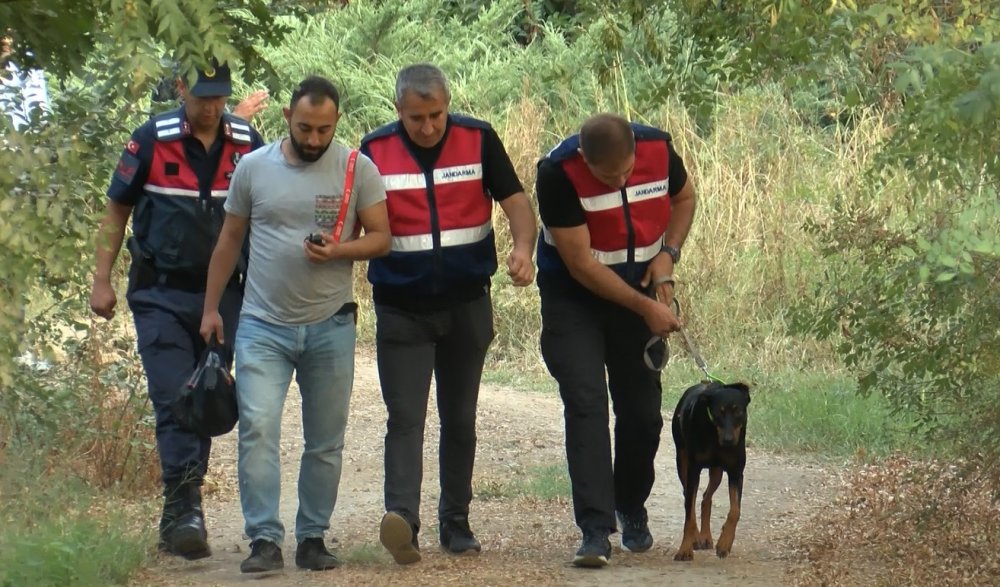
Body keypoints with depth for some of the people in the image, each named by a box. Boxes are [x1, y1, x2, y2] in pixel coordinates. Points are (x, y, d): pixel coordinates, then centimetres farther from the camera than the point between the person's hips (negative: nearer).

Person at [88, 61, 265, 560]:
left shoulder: (248, 144, 1)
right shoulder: (151, 140, -5)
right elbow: (117, 209, 4)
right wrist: (102, 280, 0)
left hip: (223, 295, 3)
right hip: (161, 294, -3)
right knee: (174, 402, -12)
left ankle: (178, 517, 17)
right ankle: (185, 510, -16)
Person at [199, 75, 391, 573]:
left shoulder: (358, 170, 0)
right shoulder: (254, 167, 3)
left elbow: (381, 238, 1)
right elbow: (229, 240, 11)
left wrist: (339, 251, -19)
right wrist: (211, 307, 9)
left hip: (330, 326, 1)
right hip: (263, 325, 0)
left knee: (325, 441, 7)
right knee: (258, 427, -14)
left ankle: (313, 538, 18)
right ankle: (265, 540, -13)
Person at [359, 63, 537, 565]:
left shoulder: (478, 140, -3)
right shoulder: (375, 151, -4)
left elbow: (515, 201, -5)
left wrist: (523, 248, -25)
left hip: (467, 304, 2)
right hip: (400, 310, -2)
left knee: (460, 419, 11)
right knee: (405, 417, -12)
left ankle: (456, 522, 20)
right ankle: (402, 519, -23)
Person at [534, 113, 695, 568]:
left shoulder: (659, 149, -16)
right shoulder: (558, 173, -27)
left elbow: (684, 198, 8)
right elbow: (581, 264, -23)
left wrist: (668, 254, -9)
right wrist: (646, 308, -22)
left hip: (640, 292, 3)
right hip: (574, 299, -3)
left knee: (642, 411, 6)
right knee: (585, 404, -15)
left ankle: (633, 513, 27)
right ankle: (595, 530, -17)